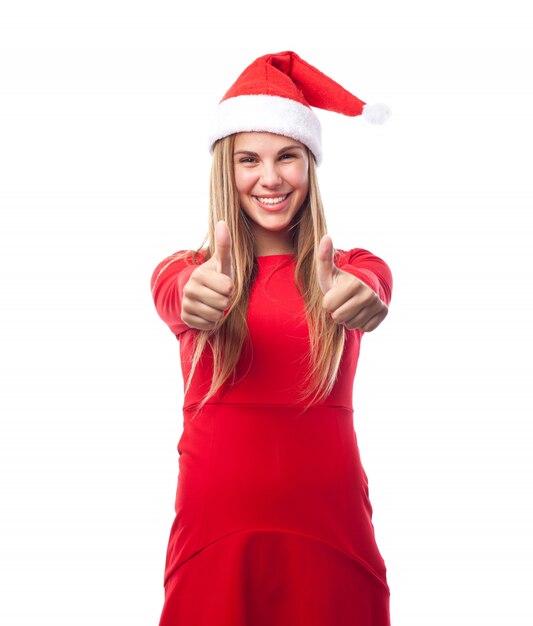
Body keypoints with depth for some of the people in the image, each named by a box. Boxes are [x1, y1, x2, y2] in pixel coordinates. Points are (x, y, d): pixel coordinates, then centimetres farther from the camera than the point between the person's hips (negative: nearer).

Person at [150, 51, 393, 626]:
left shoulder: (355, 267, 3)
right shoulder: (183, 272, 3)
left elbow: (369, 287, -20)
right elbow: (173, 297, -20)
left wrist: (355, 296, -43)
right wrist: (195, 302, -44)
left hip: (332, 531, 1)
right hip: (215, 529, 0)